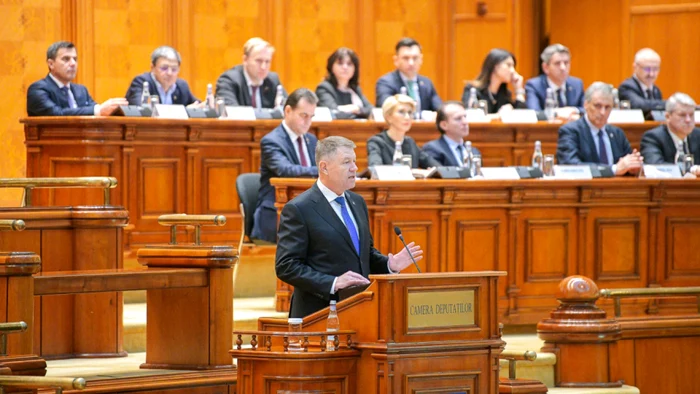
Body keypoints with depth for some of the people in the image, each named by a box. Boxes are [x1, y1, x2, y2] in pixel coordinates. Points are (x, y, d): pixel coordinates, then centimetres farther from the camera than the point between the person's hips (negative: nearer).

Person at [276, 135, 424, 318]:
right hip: (319, 313, -6)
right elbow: (286, 266, -14)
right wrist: (332, 283, -23)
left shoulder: (357, 202, 15)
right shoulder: (298, 209, -9)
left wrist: (390, 265, 3)